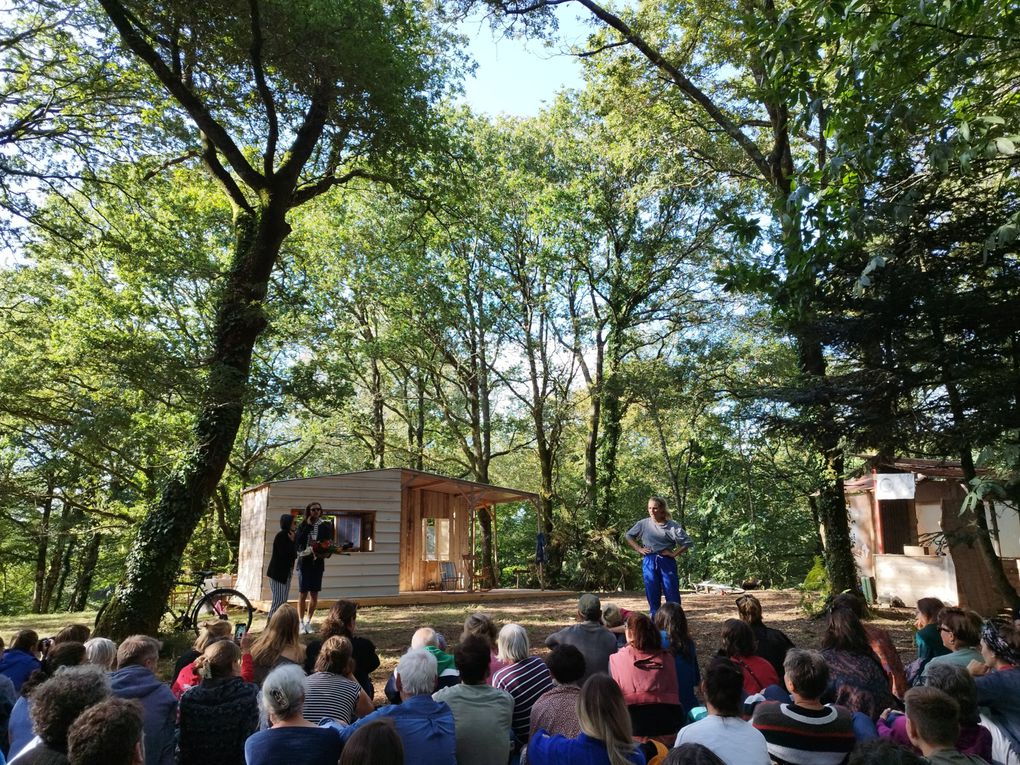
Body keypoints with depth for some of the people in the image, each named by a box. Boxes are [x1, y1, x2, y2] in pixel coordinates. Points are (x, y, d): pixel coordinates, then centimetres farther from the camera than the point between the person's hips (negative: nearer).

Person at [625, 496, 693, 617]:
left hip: (667, 563, -2)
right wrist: (639, 549, 4)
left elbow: (688, 542, -3)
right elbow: (629, 535, 15)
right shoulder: (644, 523, 3)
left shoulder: (672, 526, -4)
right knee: (652, 596, 7)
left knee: (672, 596, -2)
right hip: (649, 562, 2)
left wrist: (674, 553, -9)